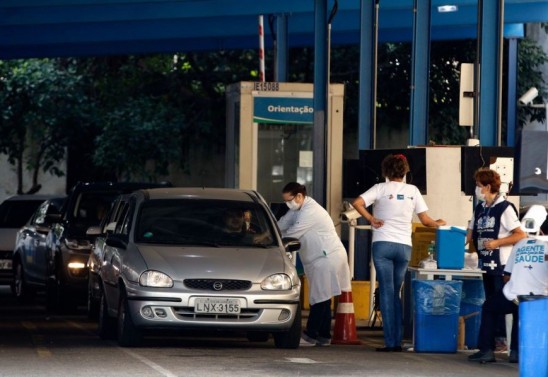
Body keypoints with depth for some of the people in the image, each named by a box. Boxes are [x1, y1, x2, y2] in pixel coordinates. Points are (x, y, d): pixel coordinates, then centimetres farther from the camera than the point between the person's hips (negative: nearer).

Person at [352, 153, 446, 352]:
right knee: (396, 293, 11)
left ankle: (390, 342, -8)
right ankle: (398, 341, 8)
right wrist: (438, 223, 29)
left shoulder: (381, 188, 0)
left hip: (383, 244, -3)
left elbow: (357, 203, -13)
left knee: (387, 292, -3)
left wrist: (371, 218, -1)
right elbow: (425, 220, 9)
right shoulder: (413, 190, 7)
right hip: (404, 246, 3)